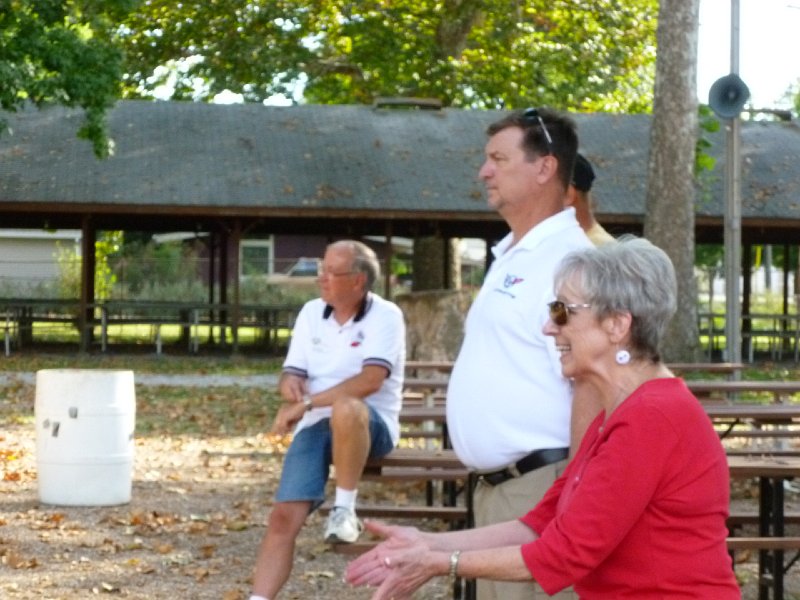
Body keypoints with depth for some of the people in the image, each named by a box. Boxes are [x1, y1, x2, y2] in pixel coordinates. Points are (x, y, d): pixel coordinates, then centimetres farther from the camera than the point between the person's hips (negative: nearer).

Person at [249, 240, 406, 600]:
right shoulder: (311, 313, 11)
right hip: (316, 427, 5)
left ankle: (345, 509, -20)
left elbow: (371, 380, -22)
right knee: (283, 518, -13)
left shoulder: (385, 316, -8)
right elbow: (291, 374, 10)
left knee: (346, 408, -40)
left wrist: (307, 403, -24)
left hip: (370, 428, -5)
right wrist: (290, 386, -16)